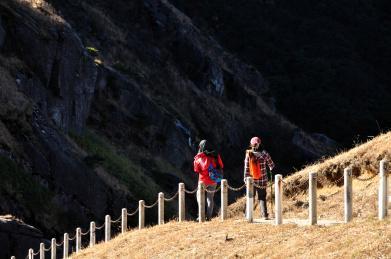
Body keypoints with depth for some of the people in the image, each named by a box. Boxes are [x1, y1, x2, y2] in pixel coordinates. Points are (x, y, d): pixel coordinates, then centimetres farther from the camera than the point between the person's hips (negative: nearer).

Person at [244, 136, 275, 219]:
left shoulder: (248, 155, -11)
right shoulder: (264, 154, -11)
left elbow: (246, 168, -9)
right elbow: (271, 164, 3)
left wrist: (246, 178, 0)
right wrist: (271, 168, 26)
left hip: (251, 180, 0)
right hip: (262, 180, 0)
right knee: (262, 198, 11)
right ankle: (264, 215, 6)